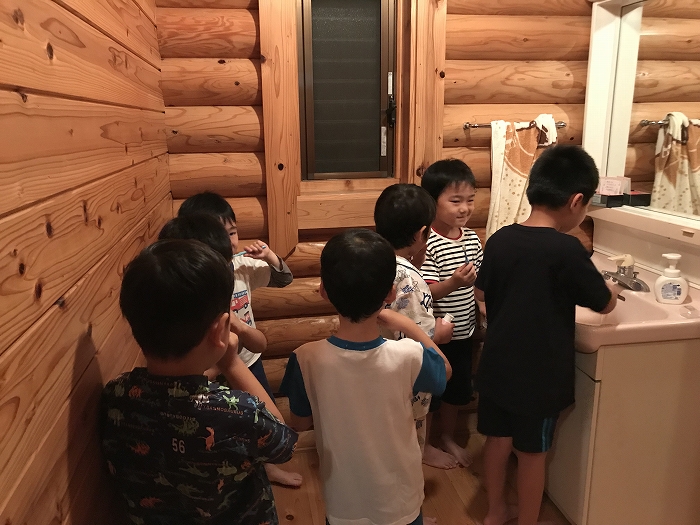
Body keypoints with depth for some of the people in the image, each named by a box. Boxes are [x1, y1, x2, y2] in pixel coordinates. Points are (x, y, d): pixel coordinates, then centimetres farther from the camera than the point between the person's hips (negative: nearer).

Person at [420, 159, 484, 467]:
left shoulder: (472, 239, 0)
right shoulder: (428, 244, -22)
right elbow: (423, 292, -25)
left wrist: (485, 306, 1)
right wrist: (453, 283, -40)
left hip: (463, 332, 7)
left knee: (456, 390, 23)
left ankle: (448, 438, 45)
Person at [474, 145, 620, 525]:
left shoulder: (499, 239, -4)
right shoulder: (566, 249, -21)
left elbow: (481, 292, 11)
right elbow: (604, 305, -7)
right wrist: (612, 290, 15)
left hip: (498, 365, 6)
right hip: (538, 374, -5)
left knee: (498, 439, 20)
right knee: (532, 453, 13)